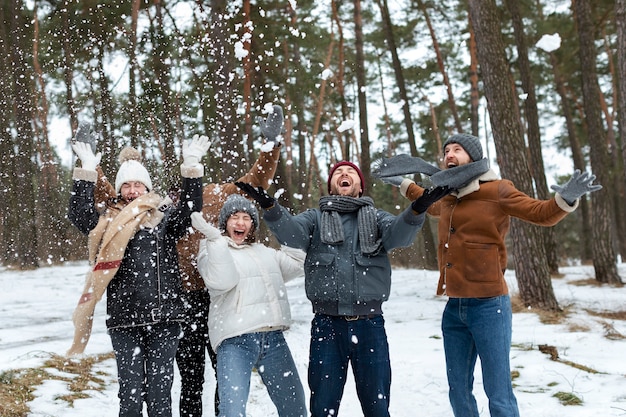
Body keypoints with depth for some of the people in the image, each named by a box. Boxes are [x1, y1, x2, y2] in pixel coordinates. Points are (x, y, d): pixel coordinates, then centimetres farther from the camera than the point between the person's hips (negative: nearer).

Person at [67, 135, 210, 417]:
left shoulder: (164, 218, 7)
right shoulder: (109, 223, 11)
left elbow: (190, 210, -9)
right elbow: (79, 215, -2)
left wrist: (192, 167, -17)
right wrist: (87, 173, -5)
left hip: (163, 319, -1)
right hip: (123, 321, 1)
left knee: (160, 393, 6)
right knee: (130, 392, 4)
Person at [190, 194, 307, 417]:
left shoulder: (264, 252, 22)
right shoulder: (212, 251, 5)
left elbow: (299, 265, 24)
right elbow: (222, 281, -15)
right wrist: (214, 237, -19)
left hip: (273, 338, 6)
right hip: (235, 341, -5)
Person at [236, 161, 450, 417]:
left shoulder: (377, 218, 12)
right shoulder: (315, 218, 11)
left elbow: (399, 233, -9)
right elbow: (291, 232, -9)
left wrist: (417, 210, -31)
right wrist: (270, 207, -30)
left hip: (370, 324, 0)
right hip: (327, 325, 0)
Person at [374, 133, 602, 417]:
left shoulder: (496, 191, -6)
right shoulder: (447, 198, 13)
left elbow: (542, 214, -3)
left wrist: (566, 198, -22)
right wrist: (403, 185, 42)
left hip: (488, 306, -7)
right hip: (454, 308, 7)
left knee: (498, 394, -5)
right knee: (459, 392, 16)